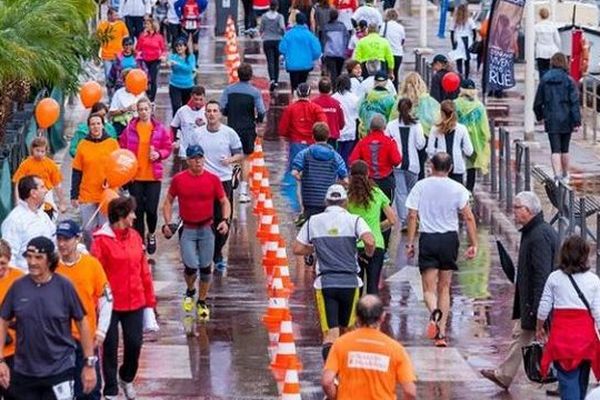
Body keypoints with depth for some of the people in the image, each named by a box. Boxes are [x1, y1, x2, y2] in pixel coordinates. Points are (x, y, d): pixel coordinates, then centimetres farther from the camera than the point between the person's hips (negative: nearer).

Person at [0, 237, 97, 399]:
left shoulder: (64, 286, -7)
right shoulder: (18, 287, -2)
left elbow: (81, 322, -1)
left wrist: (89, 363, -2)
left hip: (60, 370, -3)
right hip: (24, 372, 3)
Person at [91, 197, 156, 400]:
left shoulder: (135, 236, 5)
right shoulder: (102, 240, -11)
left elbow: (144, 270, 9)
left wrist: (149, 300, 10)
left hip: (135, 302, 4)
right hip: (110, 304, -4)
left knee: (134, 344, 8)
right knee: (110, 347, 5)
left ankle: (127, 379, 36)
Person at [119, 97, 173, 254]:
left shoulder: (159, 129, -1)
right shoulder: (130, 128, -1)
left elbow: (167, 148, 4)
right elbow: (122, 148, 2)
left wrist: (159, 154, -15)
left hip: (153, 176, -1)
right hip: (134, 176, 1)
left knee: (151, 209, -4)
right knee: (138, 210, 6)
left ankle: (151, 234, 26)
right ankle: (140, 241, 19)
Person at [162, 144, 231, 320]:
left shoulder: (213, 179, -3)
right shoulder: (178, 179, -3)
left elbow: (224, 201, 5)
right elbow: (168, 202, 8)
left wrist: (225, 220, -10)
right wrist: (168, 223, -3)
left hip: (207, 228, 1)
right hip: (186, 230, -1)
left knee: (205, 268, 5)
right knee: (191, 266, -11)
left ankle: (202, 303, 23)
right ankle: (190, 292, 22)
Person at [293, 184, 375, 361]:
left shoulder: (313, 221, 6)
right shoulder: (354, 220, 0)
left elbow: (298, 249, 6)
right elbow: (370, 242, -16)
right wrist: (369, 253, 5)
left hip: (325, 282, 0)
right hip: (349, 282, 0)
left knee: (331, 332, -6)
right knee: (346, 328, 20)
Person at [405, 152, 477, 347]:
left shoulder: (420, 186, -2)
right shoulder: (457, 188, -1)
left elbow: (412, 216, -4)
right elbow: (468, 217, -4)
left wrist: (410, 243, 1)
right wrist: (473, 244, 1)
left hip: (428, 238, -1)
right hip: (449, 238, 1)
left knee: (429, 288, 1)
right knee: (444, 288, 11)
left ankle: (434, 312, -32)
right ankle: (441, 333, 7)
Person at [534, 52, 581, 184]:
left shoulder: (545, 80, 0)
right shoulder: (568, 80, -7)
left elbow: (538, 102, 7)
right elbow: (574, 102, -10)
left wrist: (540, 116, 23)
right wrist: (577, 121, -8)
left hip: (551, 120, 0)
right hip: (566, 120, 0)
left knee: (555, 150, -1)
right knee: (565, 149, 15)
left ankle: (557, 176, -16)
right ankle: (565, 175, 28)